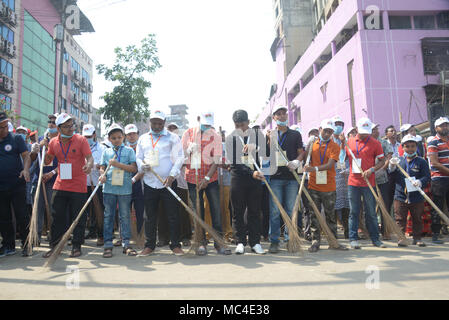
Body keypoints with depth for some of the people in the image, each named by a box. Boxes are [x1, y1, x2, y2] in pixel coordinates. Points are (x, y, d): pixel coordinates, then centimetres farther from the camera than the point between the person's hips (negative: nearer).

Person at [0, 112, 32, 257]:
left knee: (22, 216, -1)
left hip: (17, 185, -3)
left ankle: (26, 245, 9)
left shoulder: (16, 138, 0)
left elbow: (26, 155, -6)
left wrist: (26, 169, -23)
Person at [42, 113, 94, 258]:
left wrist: (89, 165, -33)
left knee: (78, 218, 3)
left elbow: (89, 157, -11)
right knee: (57, 217, 9)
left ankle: (76, 246, 15)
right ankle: (54, 246, 22)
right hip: (60, 186, 4)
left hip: (78, 186, -3)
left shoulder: (81, 140, -5)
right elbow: (47, 162, 15)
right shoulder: (53, 142, 6)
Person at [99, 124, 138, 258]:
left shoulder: (129, 150, 5)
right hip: (109, 188, 2)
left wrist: (117, 164, -13)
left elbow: (133, 168, -4)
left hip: (125, 188, -2)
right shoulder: (106, 152, 12)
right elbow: (102, 168, 13)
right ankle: (108, 244, 13)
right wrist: (102, 175, -10)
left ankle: (126, 244, 13)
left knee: (125, 216, 4)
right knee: (108, 216, 5)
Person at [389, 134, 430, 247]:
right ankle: (401, 237, 15)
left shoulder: (421, 162, 0)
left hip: (417, 197, -1)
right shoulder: (398, 161, 6)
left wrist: (420, 182, -25)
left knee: (417, 218, 11)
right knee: (400, 219, 5)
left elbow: (427, 176, -5)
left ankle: (417, 238, 24)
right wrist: (392, 168, -9)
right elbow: (393, 178, 9)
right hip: (400, 196, 1)